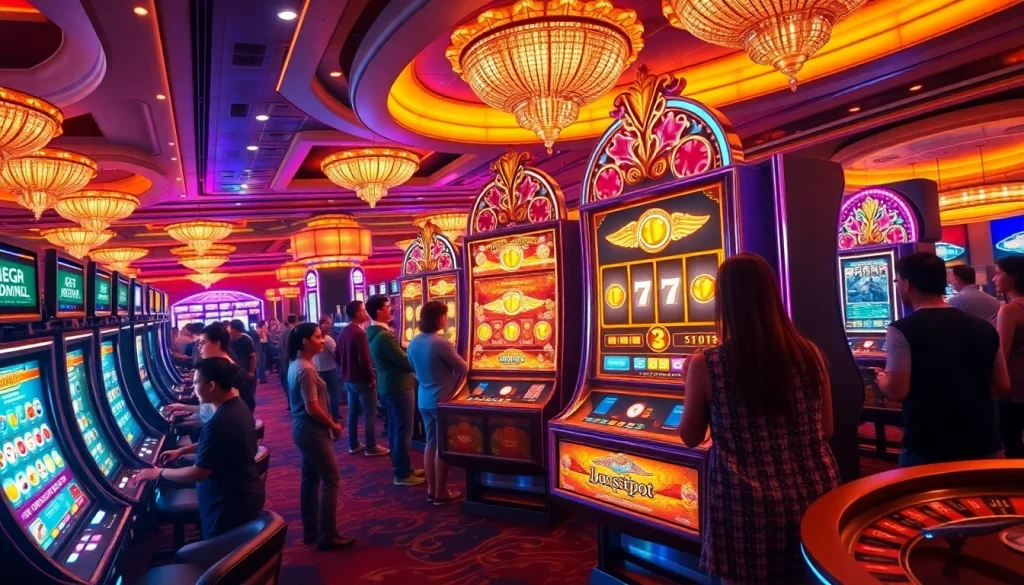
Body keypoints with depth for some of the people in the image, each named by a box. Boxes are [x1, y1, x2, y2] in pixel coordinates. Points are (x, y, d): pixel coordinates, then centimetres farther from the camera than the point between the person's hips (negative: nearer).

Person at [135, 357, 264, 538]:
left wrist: (159, 473, -9)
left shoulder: (219, 422, -30)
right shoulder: (238, 406, 0)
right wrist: (182, 451, 18)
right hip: (247, 494, 9)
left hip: (231, 504, -9)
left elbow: (199, 473, -23)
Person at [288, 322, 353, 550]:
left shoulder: (297, 364, 9)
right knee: (331, 480, -2)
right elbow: (313, 408, -24)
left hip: (305, 430, 10)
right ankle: (327, 536, 4)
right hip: (312, 431, -10)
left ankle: (311, 531, 27)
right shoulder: (305, 369, -22)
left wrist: (329, 424, 10)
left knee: (310, 479, 16)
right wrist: (333, 426, -10)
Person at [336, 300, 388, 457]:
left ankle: (354, 445, 23)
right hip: (361, 379, -9)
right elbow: (364, 360, -24)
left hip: (348, 378, 9)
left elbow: (337, 356, 14)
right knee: (369, 414, 0)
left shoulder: (342, 332, 8)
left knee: (353, 412, 15)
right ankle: (371, 447, 5)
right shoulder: (359, 333, -20)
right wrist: (372, 377, -14)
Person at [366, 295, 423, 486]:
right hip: (399, 386, -10)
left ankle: (401, 467, 27)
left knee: (395, 428, 16)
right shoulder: (384, 336, -24)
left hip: (388, 385, 10)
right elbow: (405, 362, -21)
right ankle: (403, 474, 6)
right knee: (404, 430, -1)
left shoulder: (373, 333, 8)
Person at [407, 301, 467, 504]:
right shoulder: (440, 343, -21)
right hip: (443, 401, -7)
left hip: (424, 399, 7)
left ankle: (431, 490, 22)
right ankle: (441, 493, 11)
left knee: (431, 443, 15)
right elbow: (464, 369, -12)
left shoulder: (413, 343, 3)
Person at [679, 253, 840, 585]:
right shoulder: (809, 354, -3)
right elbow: (825, 430, 9)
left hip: (748, 509, -3)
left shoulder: (706, 365, -13)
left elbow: (691, 438, 0)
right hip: (815, 499, 4)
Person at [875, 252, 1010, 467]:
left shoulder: (902, 330, -14)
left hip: (927, 452, -5)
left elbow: (897, 391, -18)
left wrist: (882, 379, 2)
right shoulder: (984, 328, 4)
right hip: (983, 447, 5)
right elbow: (1002, 386, 10)